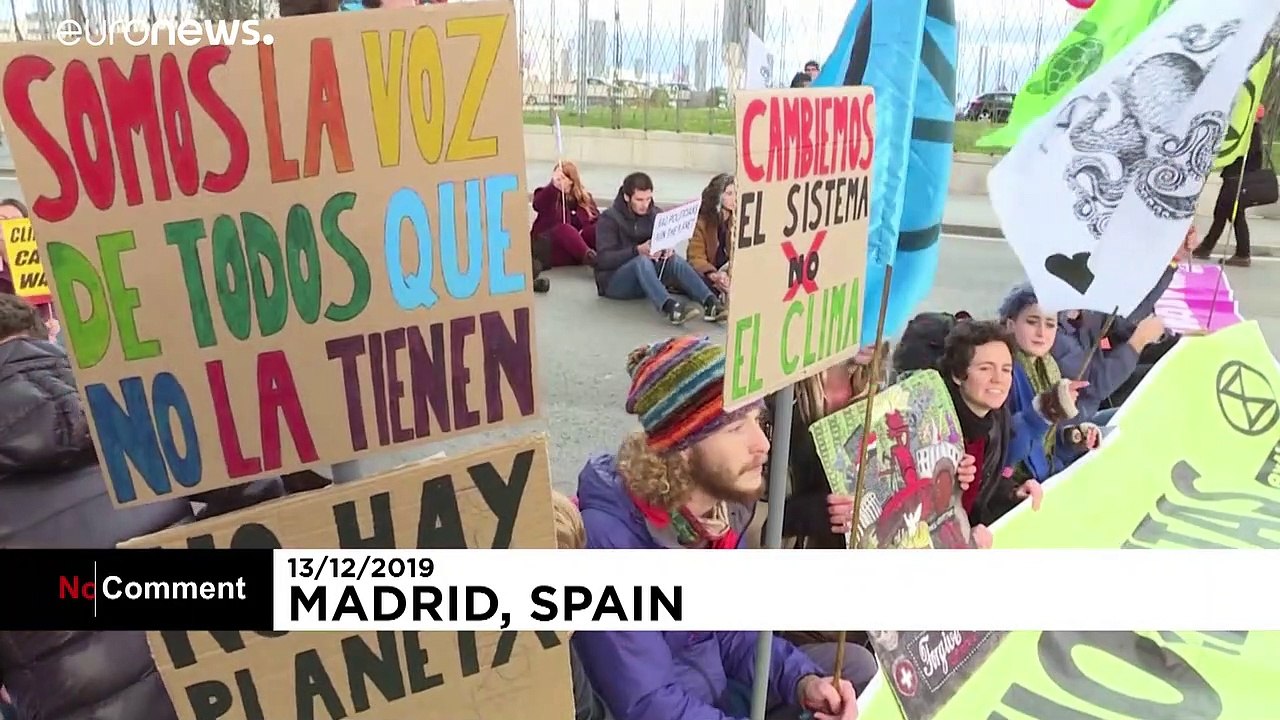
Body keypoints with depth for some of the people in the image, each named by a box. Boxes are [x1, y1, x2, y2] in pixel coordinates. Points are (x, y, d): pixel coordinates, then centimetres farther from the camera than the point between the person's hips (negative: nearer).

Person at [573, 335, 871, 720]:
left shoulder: (725, 500, -7)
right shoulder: (609, 539, -32)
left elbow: (732, 628, 3)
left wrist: (803, 681, -13)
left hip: (717, 683, 8)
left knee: (856, 666, 7)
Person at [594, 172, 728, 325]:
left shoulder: (655, 214, 6)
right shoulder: (608, 218, -10)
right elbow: (603, 259, -20)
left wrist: (667, 249, -22)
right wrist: (637, 251, -34)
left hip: (644, 273, 5)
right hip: (613, 281, -5)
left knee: (673, 259, -23)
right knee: (642, 261, -34)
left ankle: (711, 303, -42)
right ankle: (671, 308, -57)